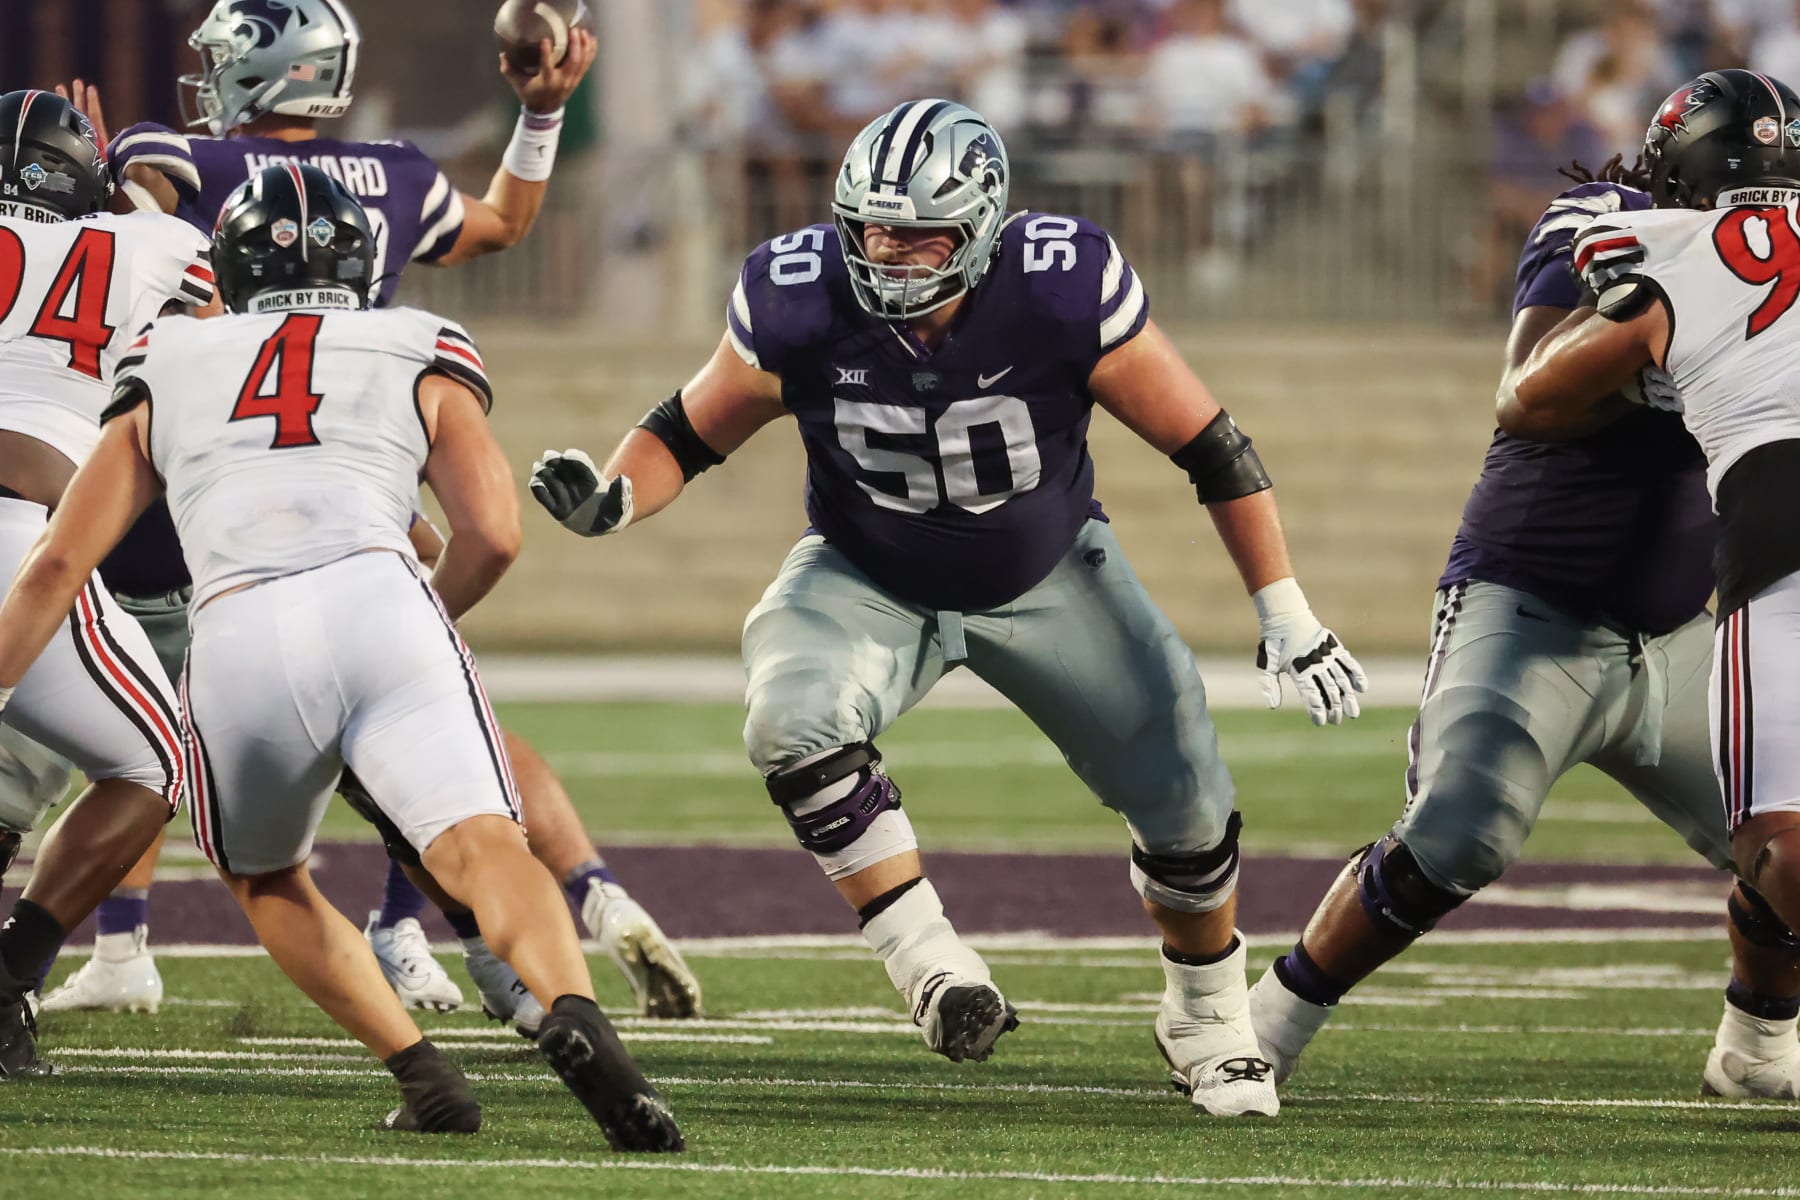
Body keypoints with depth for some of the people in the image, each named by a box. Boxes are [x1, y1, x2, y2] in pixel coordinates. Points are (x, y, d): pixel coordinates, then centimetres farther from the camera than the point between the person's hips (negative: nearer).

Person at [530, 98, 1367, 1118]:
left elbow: (1210, 449, -19)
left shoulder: (1065, 296, -30)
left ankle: (1208, 1015, 28)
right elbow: (689, 435, -8)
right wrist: (611, 498, -30)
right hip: (871, 580, 0)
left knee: (1183, 801, -1)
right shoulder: (801, 307, -26)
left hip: (1047, 577, 0)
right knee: (794, 723, -31)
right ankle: (929, 962, -21)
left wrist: (1288, 618, -17)